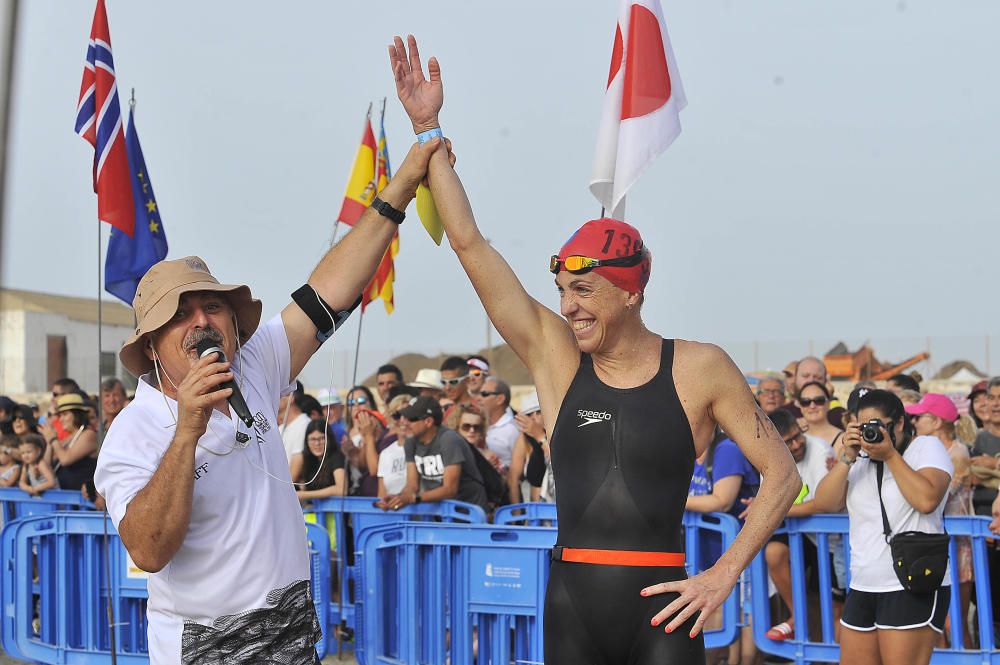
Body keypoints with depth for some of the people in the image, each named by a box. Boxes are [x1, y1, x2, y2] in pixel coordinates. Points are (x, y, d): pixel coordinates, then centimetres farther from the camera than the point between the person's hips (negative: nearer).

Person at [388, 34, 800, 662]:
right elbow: (469, 244, 2)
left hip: (659, 612, -2)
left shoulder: (699, 368, -2)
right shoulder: (555, 356, 4)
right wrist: (428, 129, 1)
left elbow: (782, 475, 4)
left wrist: (722, 576, -5)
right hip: (571, 607, 3)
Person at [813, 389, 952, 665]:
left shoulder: (927, 447, 1)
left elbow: (926, 500, -18)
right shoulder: (860, 460, 15)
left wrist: (890, 455, -12)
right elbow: (824, 504, 4)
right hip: (862, 589, 6)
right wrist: (847, 458, -6)